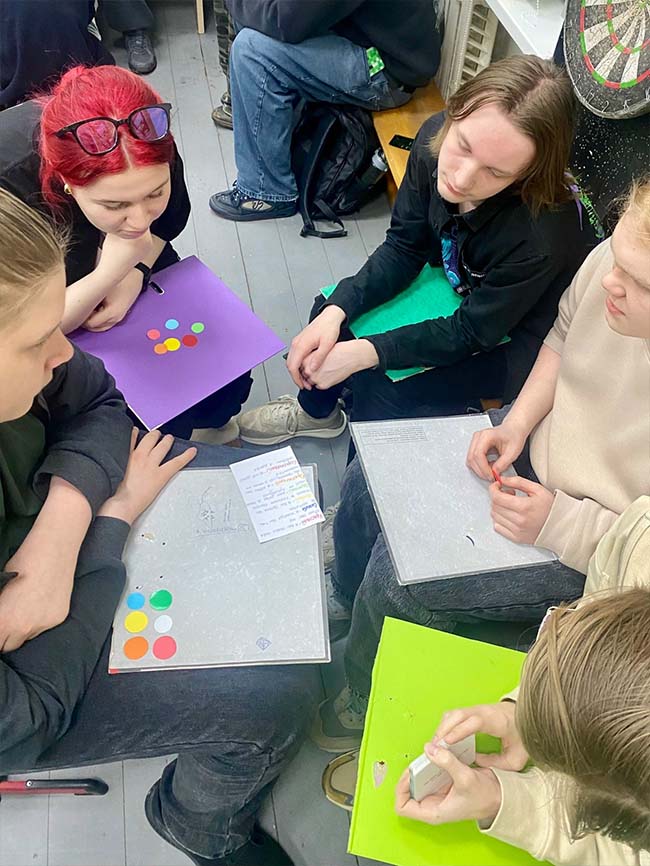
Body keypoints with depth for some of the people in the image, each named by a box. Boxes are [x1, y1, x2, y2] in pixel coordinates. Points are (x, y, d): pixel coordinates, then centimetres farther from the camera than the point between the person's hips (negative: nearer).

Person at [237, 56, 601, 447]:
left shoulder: (542, 237, -39)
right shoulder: (436, 136, -23)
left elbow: (472, 331, -24)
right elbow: (404, 247, -10)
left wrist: (362, 353, -31)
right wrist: (335, 312, -23)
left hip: (516, 338, -5)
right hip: (459, 287, 6)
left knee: (380, 387, -20)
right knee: (331, 309, 0)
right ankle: (315, 410, 31)